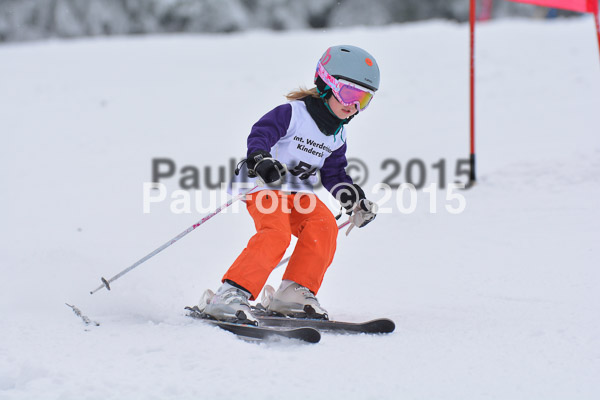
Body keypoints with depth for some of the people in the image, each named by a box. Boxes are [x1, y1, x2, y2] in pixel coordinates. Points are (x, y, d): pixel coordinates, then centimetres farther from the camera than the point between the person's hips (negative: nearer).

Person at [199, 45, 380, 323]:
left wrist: (354, 199, 9)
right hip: (266, 187, -7)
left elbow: (333, 174, 22)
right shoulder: (293, 113, -10)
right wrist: (261, 160, -40)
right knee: (276, 233, -31)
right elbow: (259, 135, -21)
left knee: (324, 225, -21)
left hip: (300, 194, 7)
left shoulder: (337, 136, 14)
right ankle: (229, 296, -33)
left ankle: (294, 293, -16)